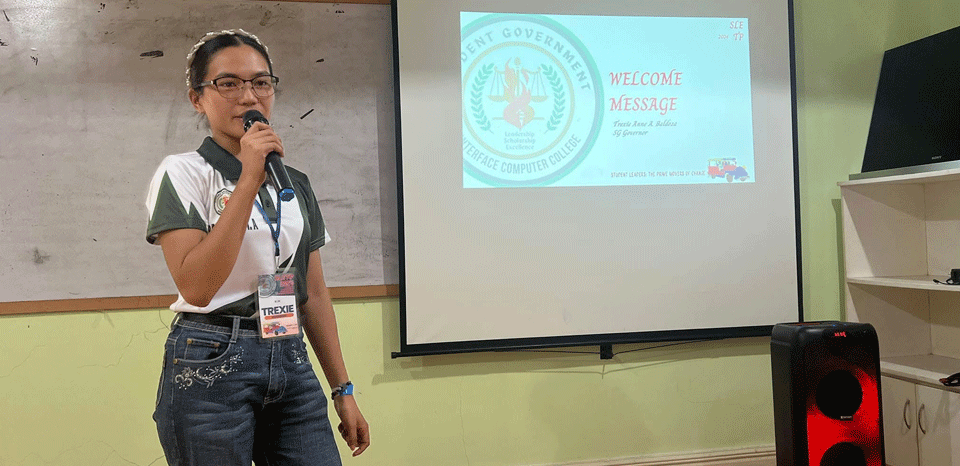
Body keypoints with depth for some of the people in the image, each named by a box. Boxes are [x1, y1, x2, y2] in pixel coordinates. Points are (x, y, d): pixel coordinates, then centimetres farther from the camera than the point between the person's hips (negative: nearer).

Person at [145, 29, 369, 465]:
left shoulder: (295, 183, 12)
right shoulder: (182, 173, -5)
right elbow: (196, 287, -19)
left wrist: (343, 390, 12)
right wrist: (249, 180, -20)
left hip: (291, 360, 5)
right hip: (211, 366, -5)